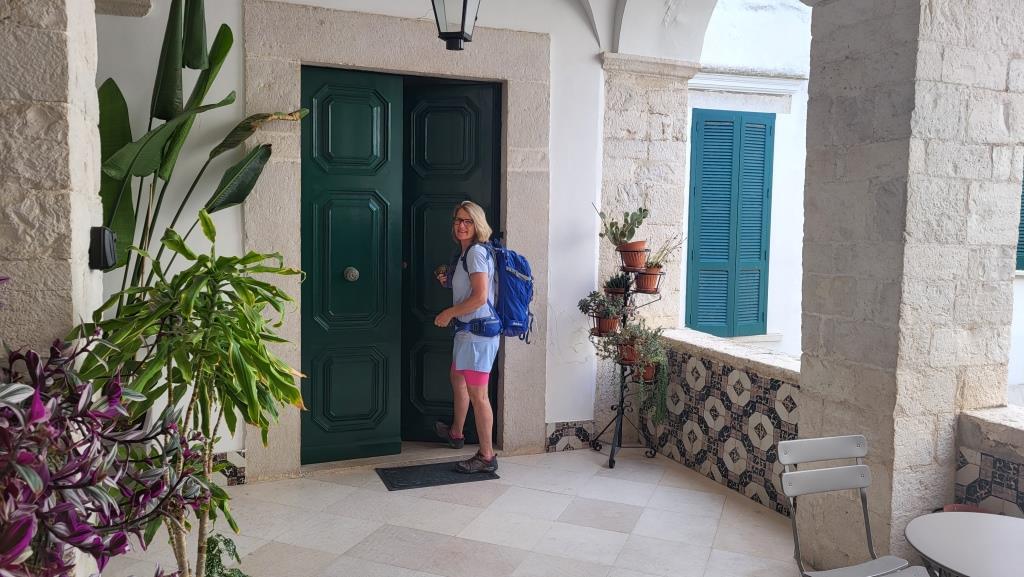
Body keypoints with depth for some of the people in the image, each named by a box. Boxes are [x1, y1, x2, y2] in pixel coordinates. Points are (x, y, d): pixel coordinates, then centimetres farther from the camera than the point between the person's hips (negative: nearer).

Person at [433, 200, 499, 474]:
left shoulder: (477, 251, -15)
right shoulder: (466, 252, 15)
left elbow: (480, 297, -23)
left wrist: (448, 313, -13)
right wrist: (449, 281, 11)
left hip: (478, 332, -11)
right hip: (467, 330, 11)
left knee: (477, 395, -7)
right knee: (457, 378, 27)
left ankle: (486, 457, 2)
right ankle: (456, 433, 47)